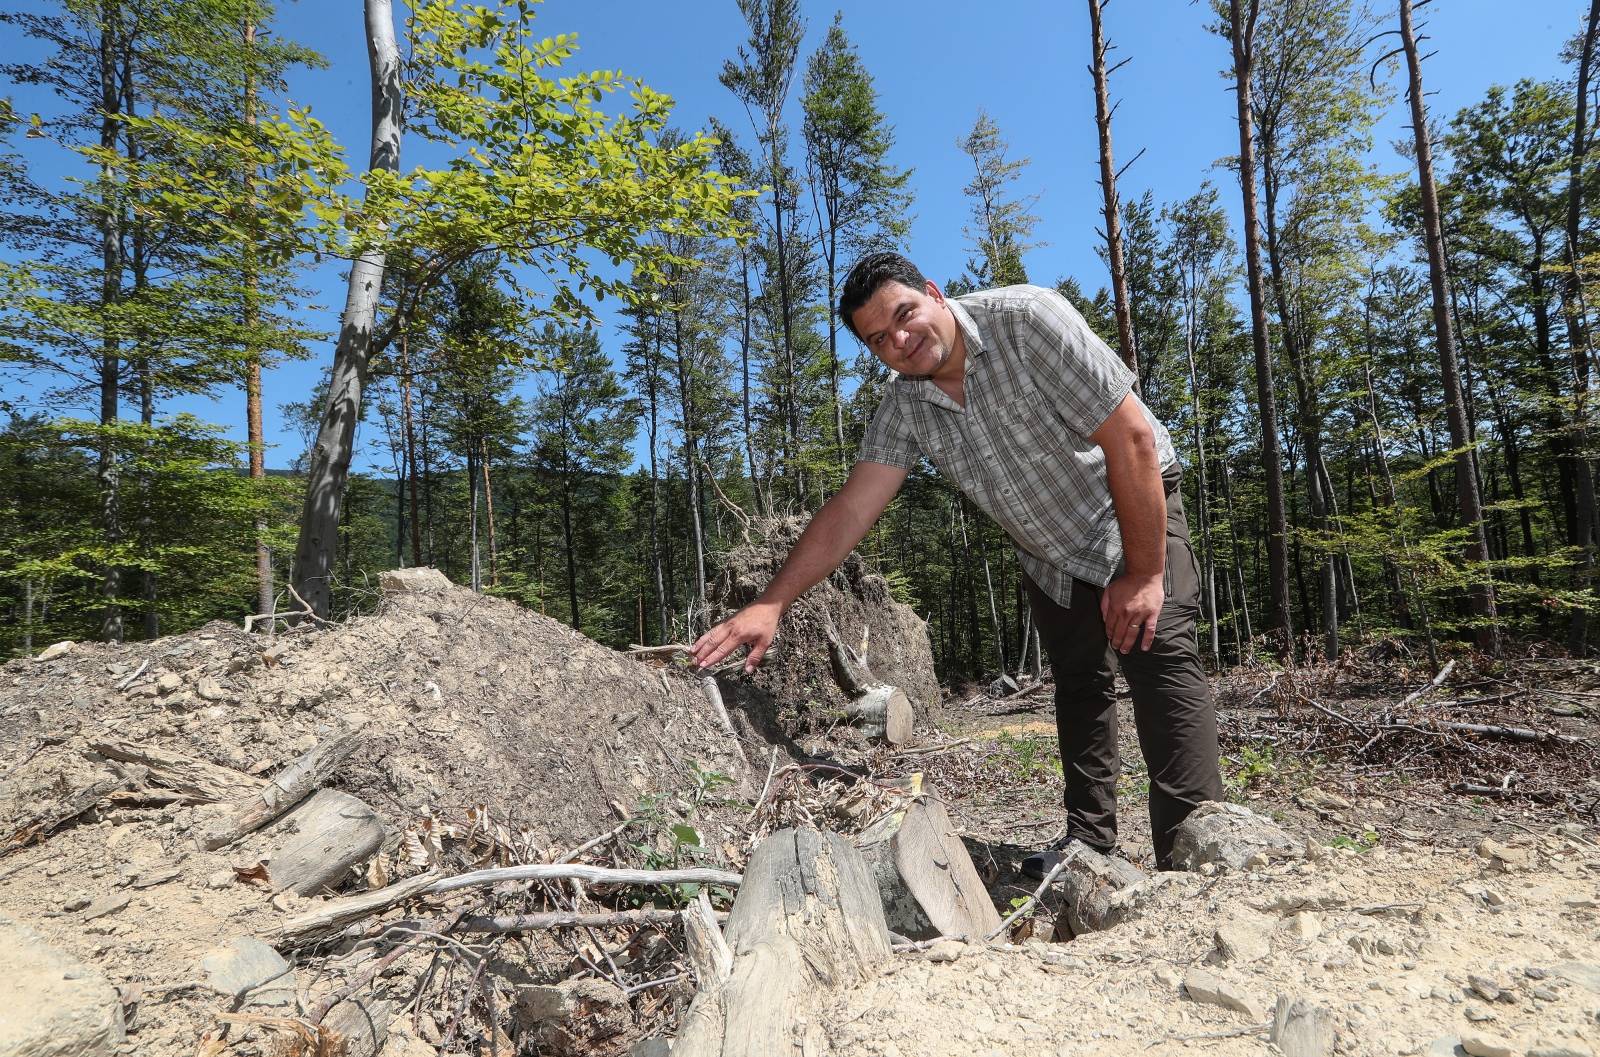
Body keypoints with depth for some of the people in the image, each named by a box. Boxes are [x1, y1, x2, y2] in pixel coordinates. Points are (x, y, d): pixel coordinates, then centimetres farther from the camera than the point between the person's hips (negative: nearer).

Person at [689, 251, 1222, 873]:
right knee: (1079, 687, 11)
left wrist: (1145, 572, -25)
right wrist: (770, 604, -26)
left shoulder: (1026, 319, -28)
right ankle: (1089, 843, 22)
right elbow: (849, 511, -17)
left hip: (1132, 512, -5)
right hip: (1049, 558, 5)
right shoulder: (904, 408, -13)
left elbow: (1133, 438, -27)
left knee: (1159, 654, -20)